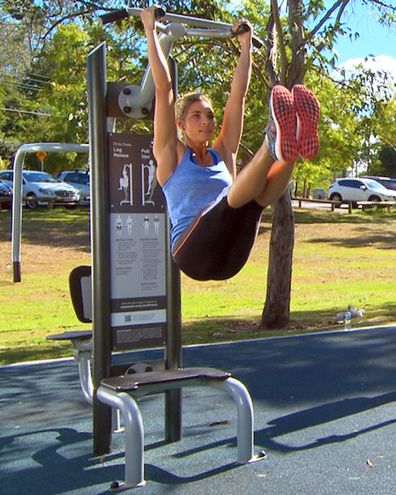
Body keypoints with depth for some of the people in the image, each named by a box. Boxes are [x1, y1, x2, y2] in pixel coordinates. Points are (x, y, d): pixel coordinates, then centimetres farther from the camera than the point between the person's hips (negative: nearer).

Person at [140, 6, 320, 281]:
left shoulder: (223, 154, 24)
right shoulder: (171, 154, 12)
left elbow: (238, 94, 24)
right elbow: (163, 88, 6)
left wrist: (246, 45, 29)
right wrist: (151, 32, 9)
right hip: (194, 254, -4)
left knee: (259, 192, -26)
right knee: (238, 195, -32)